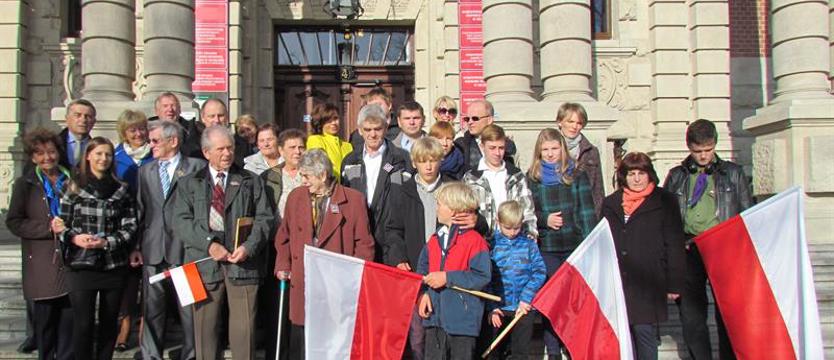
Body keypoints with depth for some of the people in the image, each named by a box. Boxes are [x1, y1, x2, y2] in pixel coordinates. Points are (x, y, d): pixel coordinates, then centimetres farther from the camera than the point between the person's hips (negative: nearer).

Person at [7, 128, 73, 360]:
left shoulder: (71, 180, 10)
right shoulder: (25, 184, 4)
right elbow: (13, 222, -2)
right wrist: (49, 228, -13)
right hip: (42, 264, -2)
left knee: (69, 317, 3)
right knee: (44, 319, 5)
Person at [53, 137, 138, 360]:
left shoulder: (121, 189, 6)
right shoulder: (74, 187, 3)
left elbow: (130, 226, 3)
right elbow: (61, 224, 4)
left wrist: (106, 242, -12)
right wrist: (74, 238, -15)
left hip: (114, 265, 2)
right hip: (81, 265, -2)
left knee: (109, 322, 10)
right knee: (83, 323, 0)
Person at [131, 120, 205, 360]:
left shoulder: (197, 167, 0)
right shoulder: (145, 171, 15)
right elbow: (140, 210, 13)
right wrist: (136, 246, 6)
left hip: (185, 250, -4)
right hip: (153, 251, 4)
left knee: (189, 310, 2)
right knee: (152, 311, 9)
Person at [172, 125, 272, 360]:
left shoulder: (252, 182, 12)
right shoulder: (189, 184, 11)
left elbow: (263, 218, 5)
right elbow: (181, 222, 1)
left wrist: (248, 247, -11)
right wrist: (209, 244, -12)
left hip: (243, 263, 0)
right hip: (205, 263, 0)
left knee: (244, 328, -1)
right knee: (205, 327, 6)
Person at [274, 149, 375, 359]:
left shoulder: (353, 199, -2)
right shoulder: (295, 197, 9)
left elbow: (364, 243, -1)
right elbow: (284, 236, 18)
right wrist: (283, 266, 6)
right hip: (303, 282, 3)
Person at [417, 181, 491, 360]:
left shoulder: (474, 240, -13)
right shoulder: (434, 240, 10)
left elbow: (482, 276, -19)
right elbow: (422, 270, 15)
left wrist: (447, 278, -19)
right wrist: (423, 293, -3)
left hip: (462, 319, -6)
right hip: (435, 316, 7)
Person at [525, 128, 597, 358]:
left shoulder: (577, 176, 5)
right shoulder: (531, 178, 4)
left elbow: (586, 212, 3)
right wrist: (544, 219, -11)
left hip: (574, 246, 0)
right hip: (545, 248, 0)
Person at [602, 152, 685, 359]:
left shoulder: (664, 202, 3)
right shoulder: (610, 203, 14)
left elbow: (674, 245, 1)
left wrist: (674, 284, -2)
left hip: (647, 284, -3)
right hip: (617, 284, 4)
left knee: (644, 331, -3)